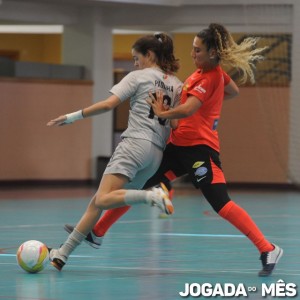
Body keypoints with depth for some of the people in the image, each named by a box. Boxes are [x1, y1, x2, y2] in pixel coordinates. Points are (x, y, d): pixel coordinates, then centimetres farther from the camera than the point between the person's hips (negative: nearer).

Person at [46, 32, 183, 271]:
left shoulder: (138, 77, 3)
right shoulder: (176, 85, 19)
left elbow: (109, 104, -7)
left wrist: (73, 117, -2)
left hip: (135, 143, -8)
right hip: (157, 153, 8)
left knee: (103, 199, -24)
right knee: (97, 202, 8)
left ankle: (152, 195, -40)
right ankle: (62, 254, 5)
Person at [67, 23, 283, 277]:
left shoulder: (209, 78, -16)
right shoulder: (217, 73, 9)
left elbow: (188, 109, -29)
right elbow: (234, 92, 29)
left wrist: (162, 112, -14)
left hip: (198, 147, -10)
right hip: (179, 144, 10)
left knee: (221, 204, -16)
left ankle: (268, 250, -11)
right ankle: (97, 233, 20)